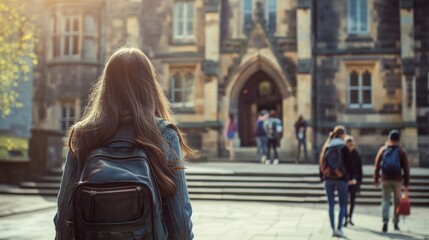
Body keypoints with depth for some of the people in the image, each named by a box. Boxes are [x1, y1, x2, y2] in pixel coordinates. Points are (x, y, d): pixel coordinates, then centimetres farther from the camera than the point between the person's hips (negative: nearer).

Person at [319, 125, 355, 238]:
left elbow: (321, 163, 8)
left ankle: (333, 228, 8)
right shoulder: (343, 147, -7)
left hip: (328, 179, 4)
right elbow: (348, 164, -8)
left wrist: (322, 177, 14)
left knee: (331, 204, 9)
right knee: (343, 204, 4)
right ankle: (339, 228, -6)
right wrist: (351, 178, 1)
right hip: (341, 179, -4)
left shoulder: (326, 146, 5)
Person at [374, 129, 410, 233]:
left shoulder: (383, 150, 3)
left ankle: (385, 220, -13)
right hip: (397, 180, -1)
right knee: (397, 201, 11)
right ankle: (396, 223, 15)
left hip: (385, 180, 1)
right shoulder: (401, 151, -1)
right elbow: (406, 169, -2)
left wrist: (376, 180, 7)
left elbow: (377, 166, 1)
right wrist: (406, 184, 3)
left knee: (385, 200, 5)